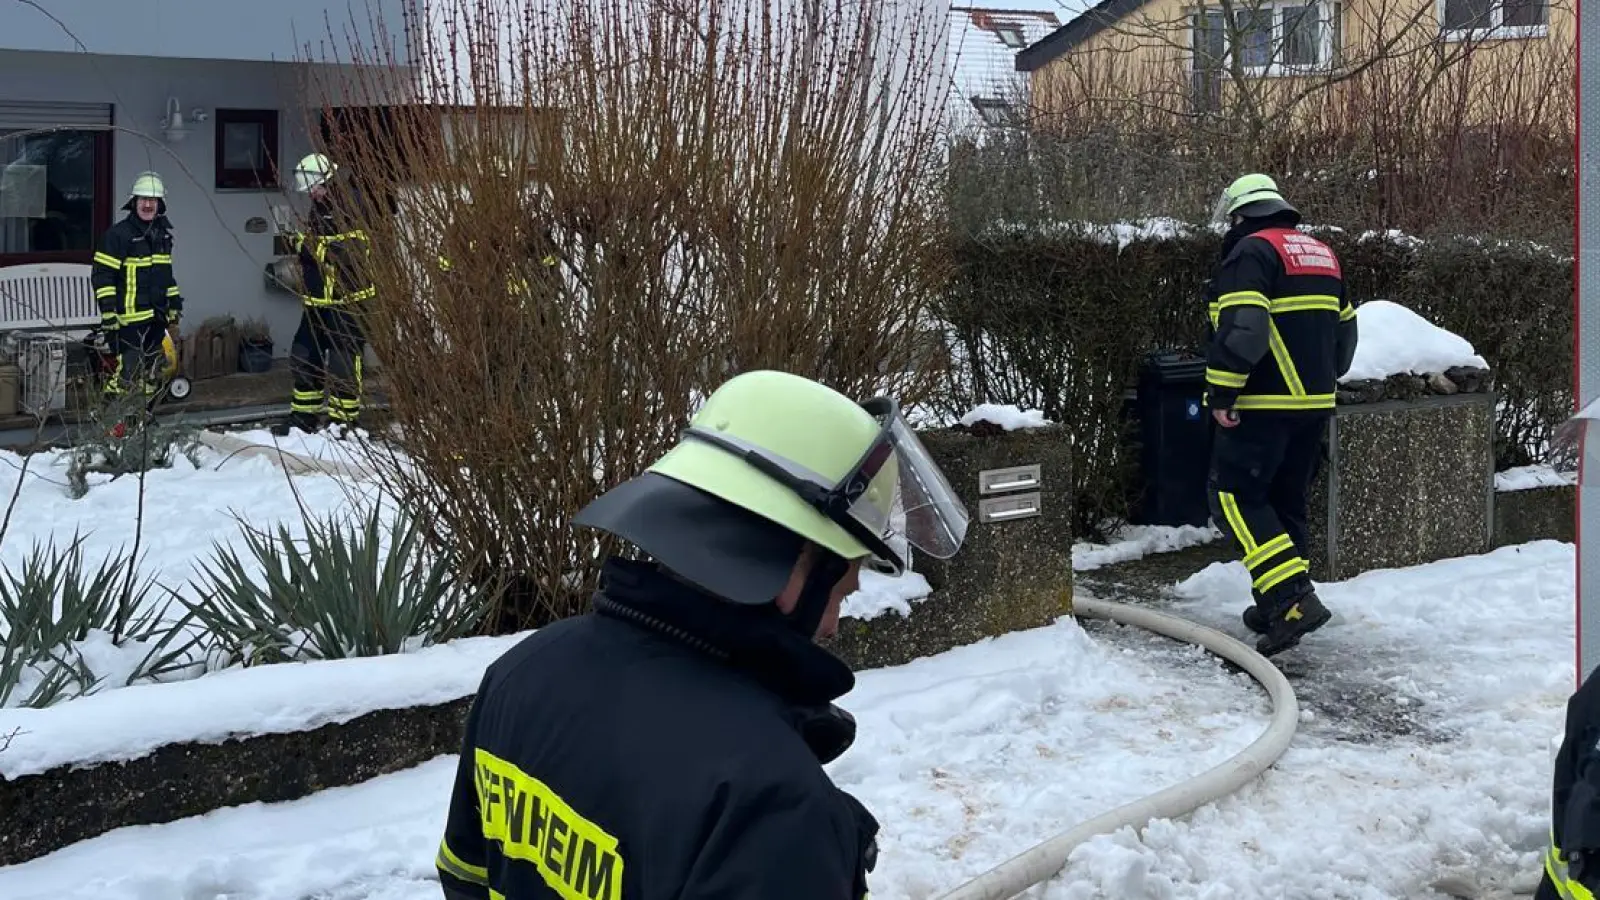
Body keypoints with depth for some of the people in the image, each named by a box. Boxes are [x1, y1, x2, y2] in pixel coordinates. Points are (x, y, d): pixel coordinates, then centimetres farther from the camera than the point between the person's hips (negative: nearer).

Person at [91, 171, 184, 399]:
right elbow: (101, 274, -12)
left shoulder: (162, 234, 14)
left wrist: (174, 304, 22)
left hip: (156, 317, 8)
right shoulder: (118, 234, -10)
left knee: (152, 371, 14)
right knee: (129, 371, -15)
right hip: (129, 318, -8)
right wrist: (108, 311, -17)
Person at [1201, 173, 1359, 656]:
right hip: (1314, 404, 8)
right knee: (1286, 501, 16)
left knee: (1234, 496, -4)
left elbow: (1242, 328, -22)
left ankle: (1292, 596, -17)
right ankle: (1279, 607, 20)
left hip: (1264, 404, -8)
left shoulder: (1252, 251, -10)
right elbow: (1344, 331, 22)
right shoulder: (1321, 253, 18)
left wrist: (1221, 393, -19)